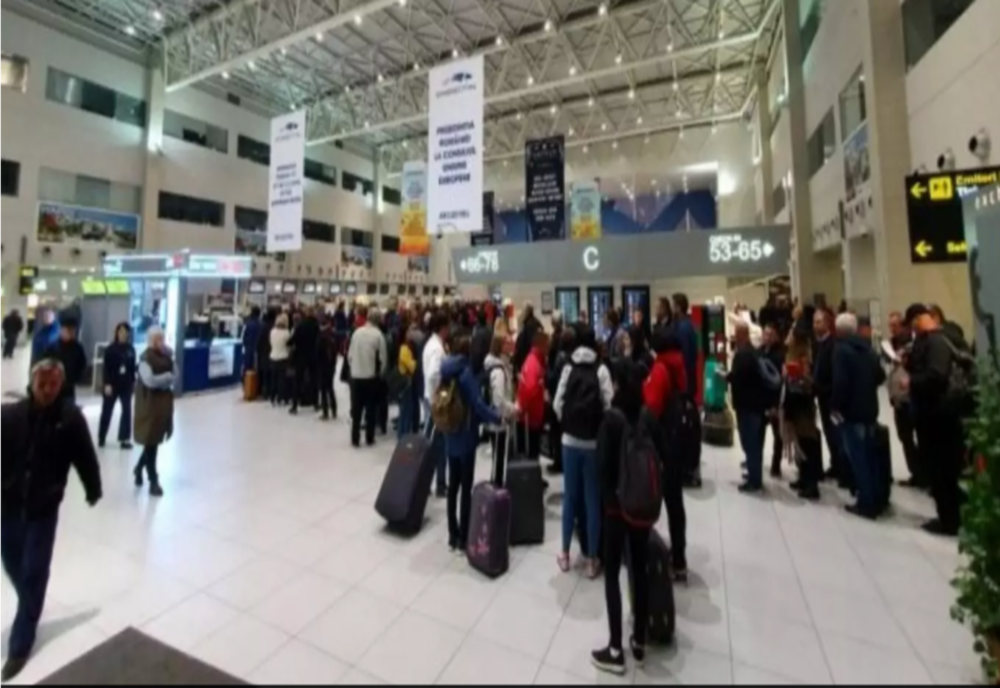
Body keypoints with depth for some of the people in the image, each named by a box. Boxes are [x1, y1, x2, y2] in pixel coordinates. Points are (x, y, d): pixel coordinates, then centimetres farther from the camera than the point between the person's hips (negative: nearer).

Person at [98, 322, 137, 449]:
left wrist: (133, 382, 7)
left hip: (126, 384, 3)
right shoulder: (111, 349, -7)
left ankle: (125, 438, 8)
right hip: (112, 384, -3)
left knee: (127, 410, 2)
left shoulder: (131, 349, 5)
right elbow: (106, 368, -9)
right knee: (107, 411, 8)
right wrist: (107, 384, -15)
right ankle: (101, 438, 24)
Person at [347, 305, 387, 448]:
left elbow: (350, 354, -3)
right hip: (371, 376, -1)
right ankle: (369, 439, 17)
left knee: (356, 409, 10)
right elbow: (383, 357, -9)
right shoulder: (378, 334, -10)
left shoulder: (357, 332, -8)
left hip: (356, 375, 1)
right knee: (371, 408, 11)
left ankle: (355, 439, 15)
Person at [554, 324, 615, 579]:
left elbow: (558, 403, -3)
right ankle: (591, 560, 20)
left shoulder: (568, 368, -2)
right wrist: (602, 428, 8)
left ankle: (565, 554, 27)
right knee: (593, 500, 9)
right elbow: (609, 405, -11)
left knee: (570, 497, 15)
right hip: (594, 442, -2)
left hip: (570, 440, 2)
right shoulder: (601, 369, -7)